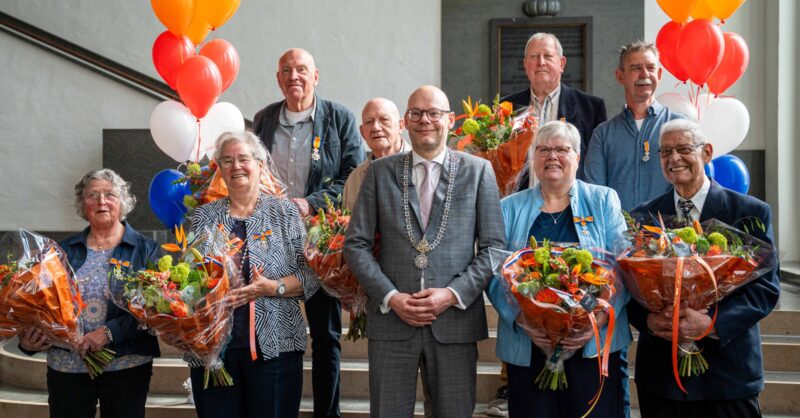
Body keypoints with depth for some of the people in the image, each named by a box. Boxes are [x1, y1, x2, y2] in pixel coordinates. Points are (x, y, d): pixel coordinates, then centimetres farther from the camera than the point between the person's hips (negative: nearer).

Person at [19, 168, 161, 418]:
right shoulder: (65, 250, 10)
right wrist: (26, 339, -8)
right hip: (65, 365, 2)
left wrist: (109, 332, -20)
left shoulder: (145, 250, 1)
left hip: (127, 365, -2)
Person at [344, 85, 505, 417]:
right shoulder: (380, 172, 7)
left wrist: (453, 294, -10)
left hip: (455, 319, 0)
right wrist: (390, 297, -8)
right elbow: (356, 244, 4)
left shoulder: (478, 171, 5)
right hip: (391, 317, 1)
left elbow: (494, 247, 2)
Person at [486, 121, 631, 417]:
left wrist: (598, 320, -16)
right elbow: (495, 274, 1)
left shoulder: (603, 201, 7)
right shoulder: (510, 209, 8)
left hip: (596, 345, 0)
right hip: (528, 350, 1)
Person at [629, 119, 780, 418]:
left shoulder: (750, 212, -1)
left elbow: (766, 285, -6)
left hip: (728, 369, -1)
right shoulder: (642, 217, 6)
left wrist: (713, 323, -20)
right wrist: (649, 320, -16)